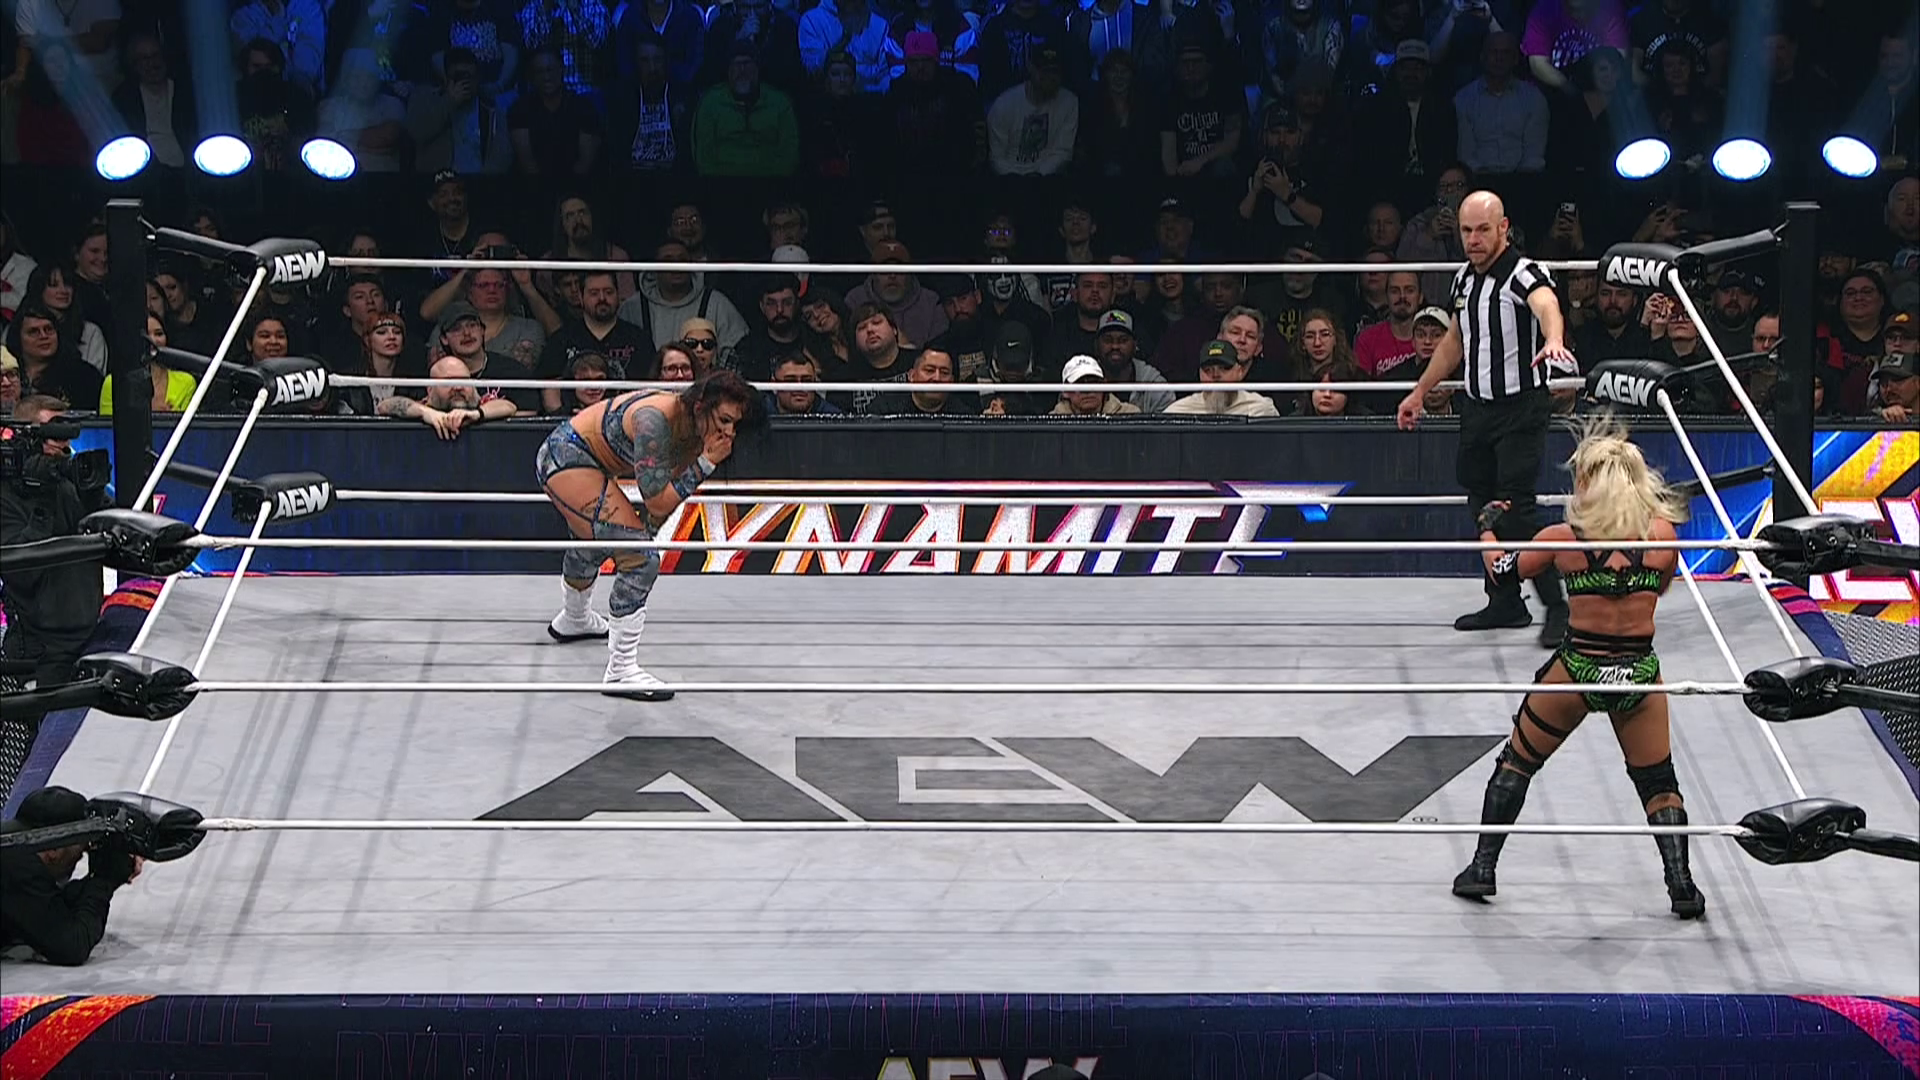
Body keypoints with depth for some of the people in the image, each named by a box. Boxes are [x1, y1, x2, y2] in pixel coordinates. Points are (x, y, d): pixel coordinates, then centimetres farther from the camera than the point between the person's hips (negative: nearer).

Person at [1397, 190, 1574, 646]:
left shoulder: (1523, 274, -15)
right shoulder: (1464, 278, 10)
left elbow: (1547, 305, -39)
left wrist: (1553, 342, -62)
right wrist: (1420, 393, 27)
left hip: (1522, 407, -8)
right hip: (1478, 407, 8)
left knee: (1516, 506, -13)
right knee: (1483, 504, 10)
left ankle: (1556, 605, -6)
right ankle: (1506, 602, 21)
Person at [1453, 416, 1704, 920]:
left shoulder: (1564, 538, -10)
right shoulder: (1662, 534, -8)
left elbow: (1501, 570, 6)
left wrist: (1488, 526, 25)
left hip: (1576, 669, -1)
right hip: (1639, 673, 1)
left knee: (1516, 763, 19)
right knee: (1658, 783, 17)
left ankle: (1482, 869, 21)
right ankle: (1681, 885, 7)